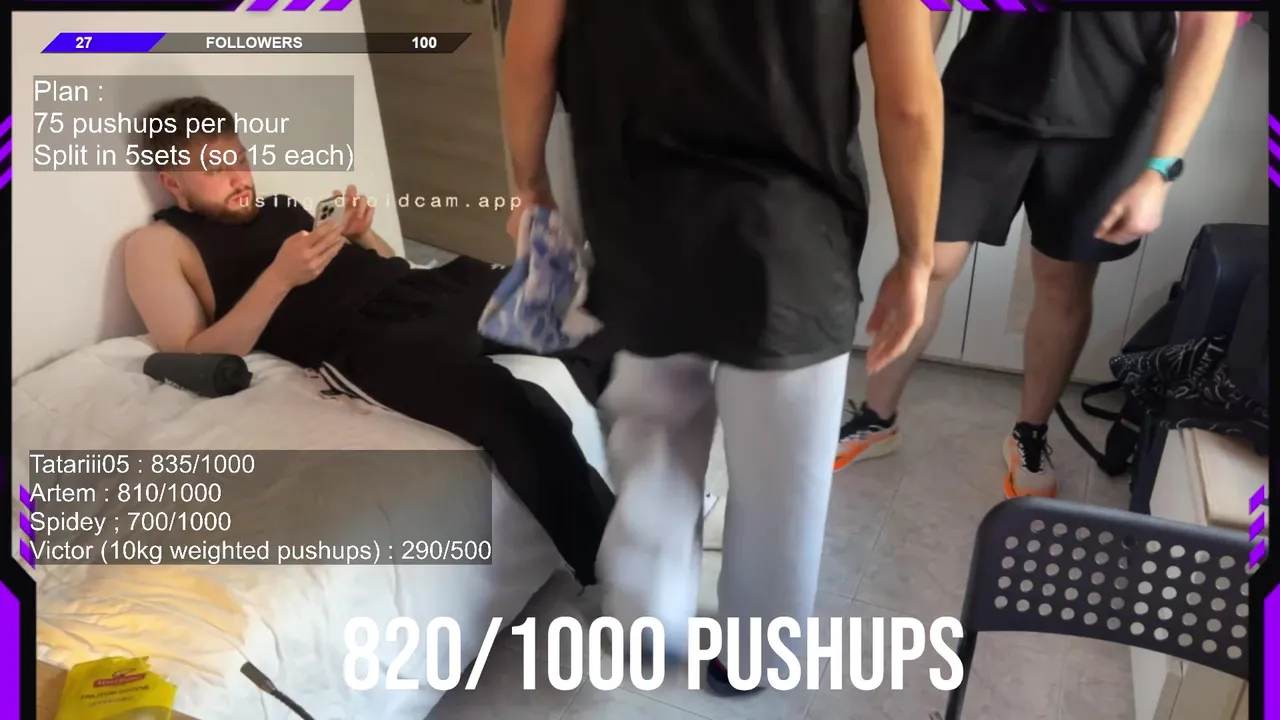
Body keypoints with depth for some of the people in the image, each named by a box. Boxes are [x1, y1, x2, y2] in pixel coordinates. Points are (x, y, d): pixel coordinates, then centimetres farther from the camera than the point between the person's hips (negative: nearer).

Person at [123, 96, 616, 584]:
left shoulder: (280, 207, 29)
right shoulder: (157, 244, 11)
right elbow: (194, 361, -4)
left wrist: (361, 232, 7)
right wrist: (279, 277, -11)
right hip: (357, 338, -8)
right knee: (523, 420, -34)